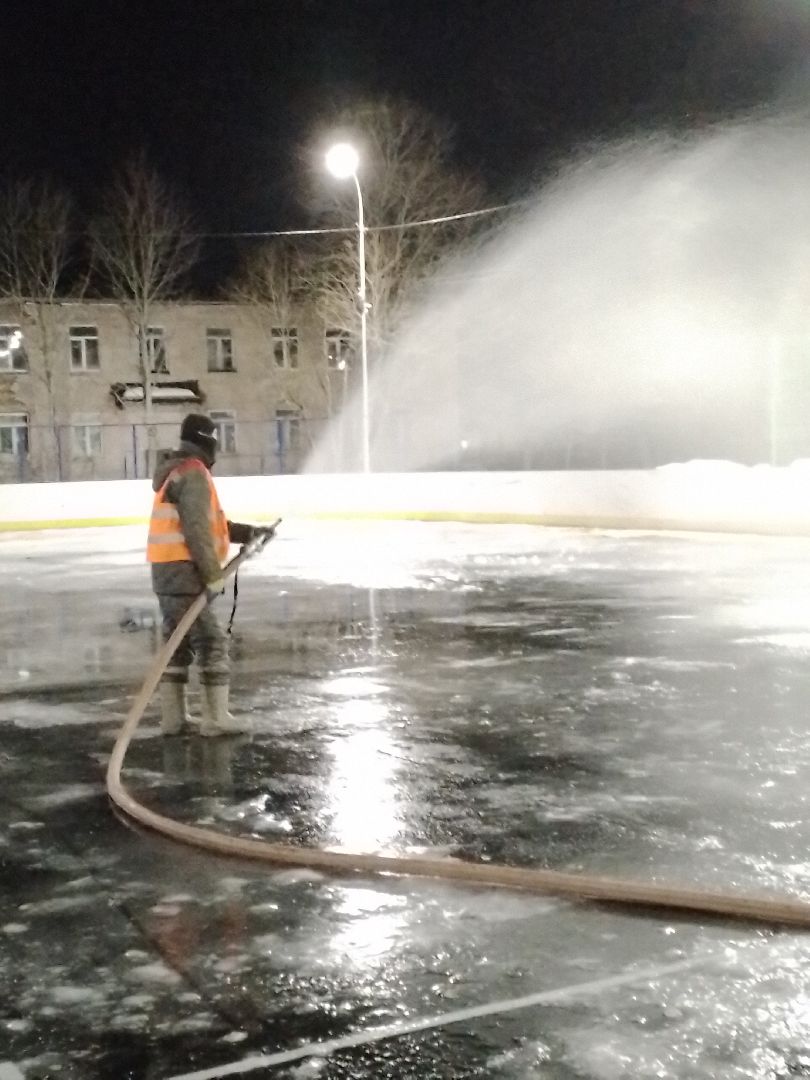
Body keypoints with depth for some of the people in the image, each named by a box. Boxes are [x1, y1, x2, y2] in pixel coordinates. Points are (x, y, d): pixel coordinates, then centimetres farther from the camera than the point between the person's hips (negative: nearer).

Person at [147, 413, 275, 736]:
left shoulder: (177, 472, 19)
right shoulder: (194, 473, -14)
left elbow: (209, 522, 23)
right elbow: (197, 530, -21)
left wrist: (249, 532, 18)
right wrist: (214, 575, -17)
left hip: (167, 570, 10)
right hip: (183, 571, -10)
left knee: (177, 641, 14)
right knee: (211, 640, -5)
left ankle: (173, 716, 17)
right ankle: (215, 718, -2)